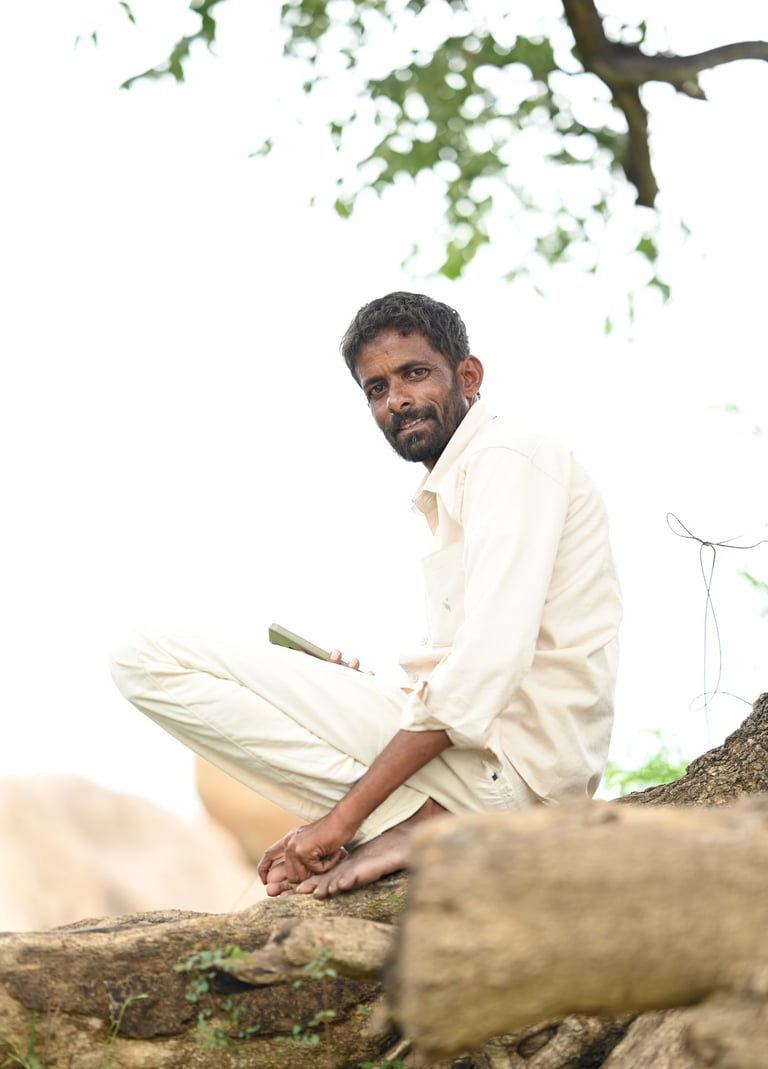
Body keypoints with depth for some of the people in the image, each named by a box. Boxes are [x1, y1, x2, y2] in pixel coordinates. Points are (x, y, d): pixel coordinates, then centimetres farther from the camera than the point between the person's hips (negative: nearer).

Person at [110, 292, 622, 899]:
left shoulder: (506, 460, -6)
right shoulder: (451, 490, 25)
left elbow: (490, 659, -20)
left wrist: (345, 814, -22)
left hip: (502, 760, -10)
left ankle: (408, 822, -17)